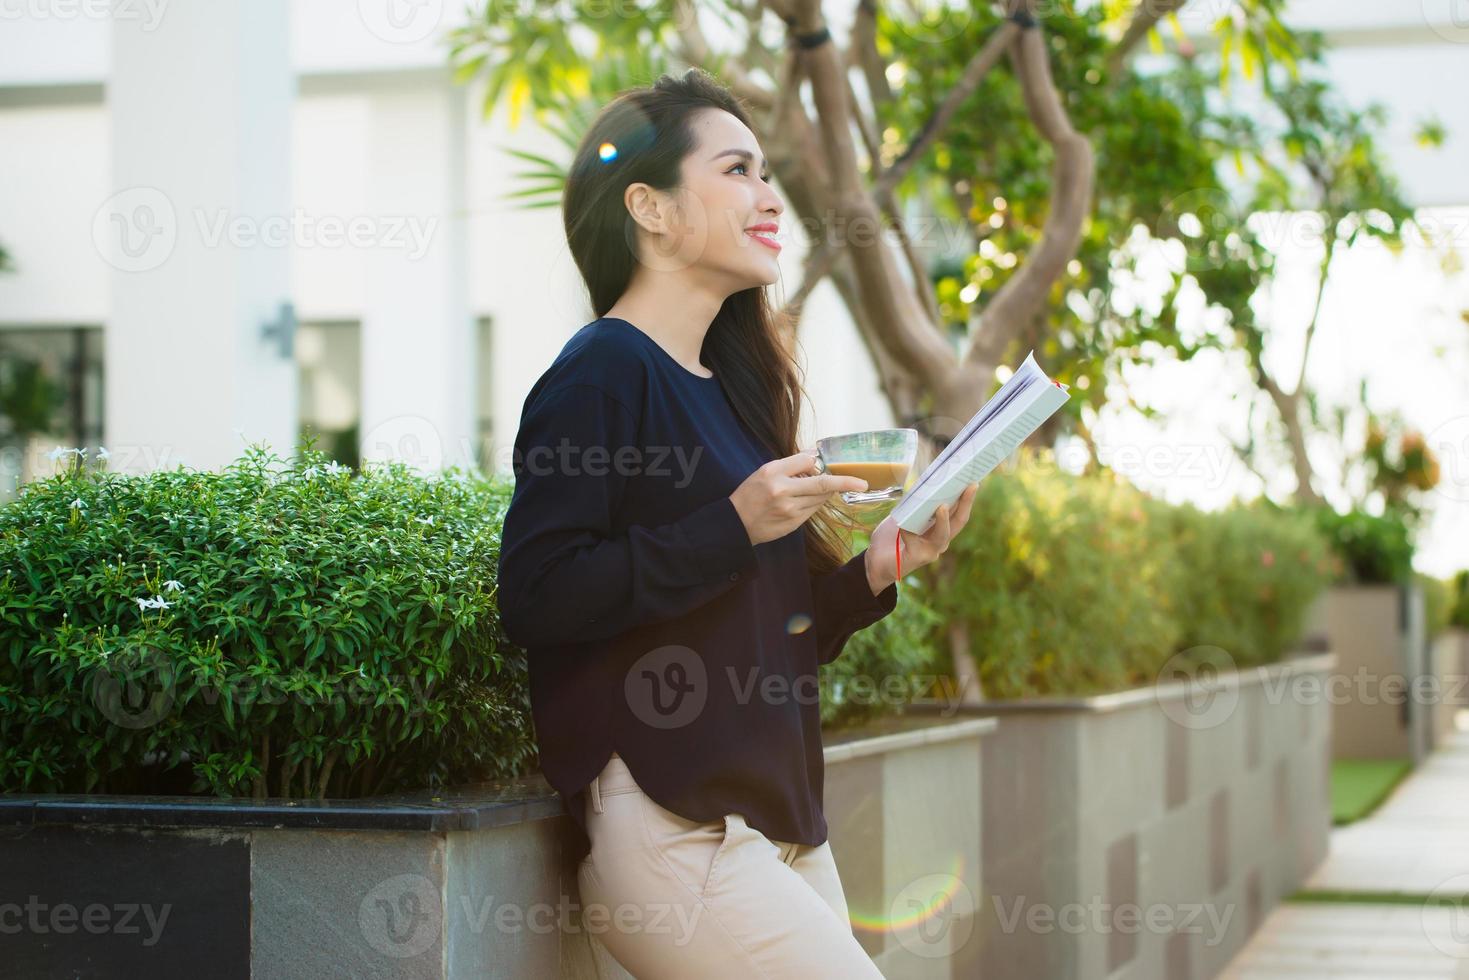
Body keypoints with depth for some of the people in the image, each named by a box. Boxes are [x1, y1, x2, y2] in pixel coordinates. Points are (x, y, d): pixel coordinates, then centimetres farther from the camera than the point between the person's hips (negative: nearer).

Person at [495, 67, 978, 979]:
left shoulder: (729, 385, 16)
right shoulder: (603, 372, -8)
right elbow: (534, 597, -18)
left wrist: (875, 571, 5)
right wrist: (734, 527, -19)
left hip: (781, 825, 8)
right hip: (670, 828, -8)